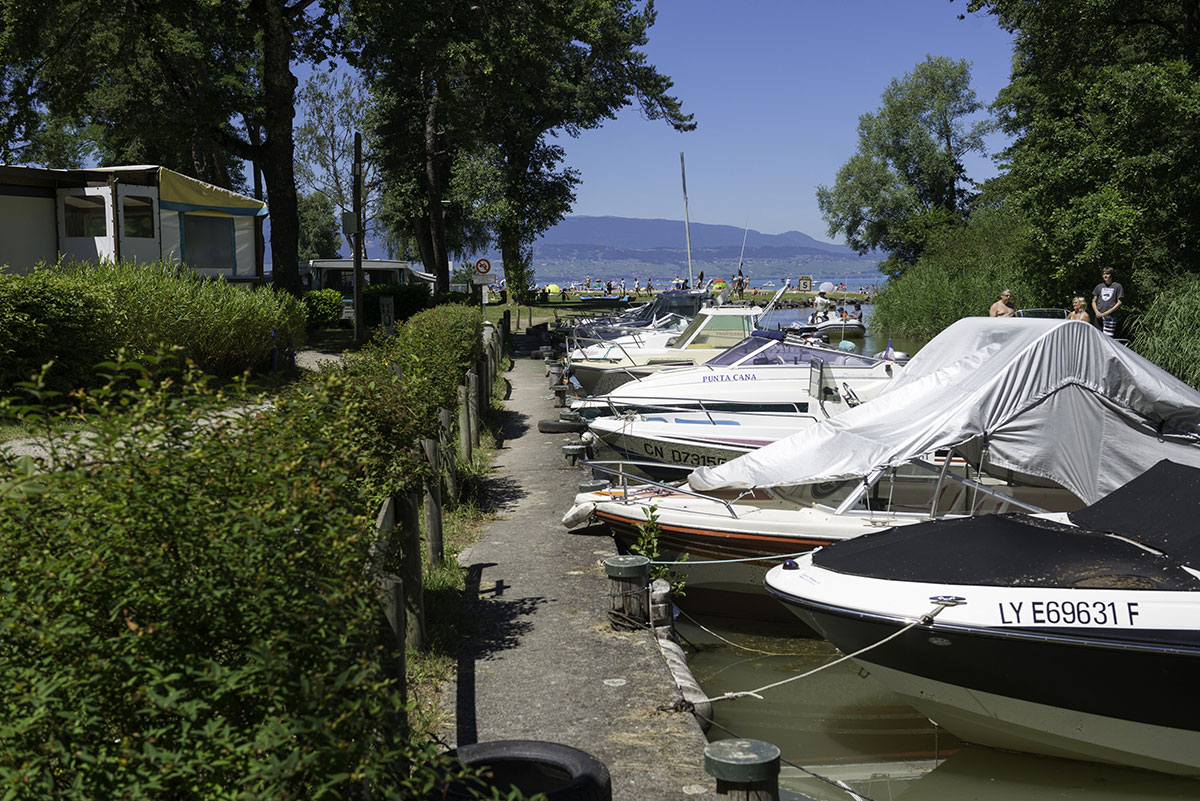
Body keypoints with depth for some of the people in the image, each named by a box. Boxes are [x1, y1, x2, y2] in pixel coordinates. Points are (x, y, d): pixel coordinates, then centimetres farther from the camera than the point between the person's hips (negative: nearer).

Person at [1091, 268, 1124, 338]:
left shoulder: (1117, 286, 5)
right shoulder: (1099, 286, 16)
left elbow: (1119, 302, 0)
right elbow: (1093, 301, 18)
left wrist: (1107, 313, -10)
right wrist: (1097, 312, -1)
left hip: (1110, 317, -4)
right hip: (1099, 317, 4)